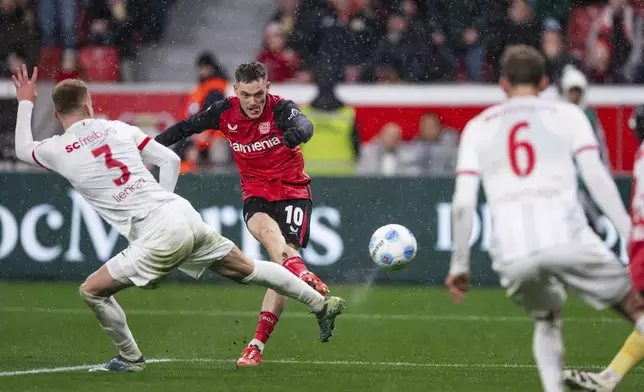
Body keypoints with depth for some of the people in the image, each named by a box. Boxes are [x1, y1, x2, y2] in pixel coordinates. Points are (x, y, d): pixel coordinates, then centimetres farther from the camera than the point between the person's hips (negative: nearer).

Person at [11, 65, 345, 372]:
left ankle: (130, 358, 17)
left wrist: (25, 103, 36)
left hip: (159, 238, -6)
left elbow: (23, 150, 23)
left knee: (92, 290, 8)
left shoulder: (57, 151, 0)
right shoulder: (117, 128, 11)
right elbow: (171, 160, 14)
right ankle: (322, 305, 25)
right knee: (248, 270, 20)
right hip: (186, 216, 6)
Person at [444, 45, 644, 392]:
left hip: (512, 251, 2)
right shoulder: (567, 115, 15)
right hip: (566, 238, -2)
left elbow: (463, 203, 12)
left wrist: (459, 264, 19)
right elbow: (597, 178, 3)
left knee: (547, 321, 28)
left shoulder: (477, 127, 20)